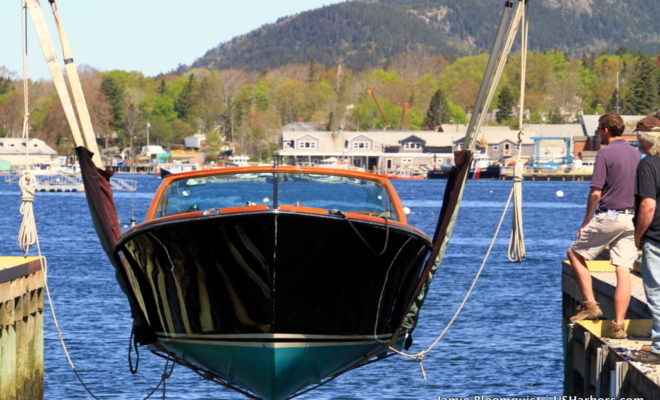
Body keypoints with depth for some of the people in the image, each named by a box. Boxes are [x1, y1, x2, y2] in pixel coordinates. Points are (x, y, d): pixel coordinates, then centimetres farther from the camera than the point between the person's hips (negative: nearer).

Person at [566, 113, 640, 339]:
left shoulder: (605, 154, -10)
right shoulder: (636, 155, 11)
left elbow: (596, 193, -13)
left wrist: (586, 222, -4)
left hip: (608, 217, -6)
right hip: (631, 219, 6)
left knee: (575, 253, 14)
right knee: (624, 271, 3)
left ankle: (590, 304, 6)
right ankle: (619, 326, -1)